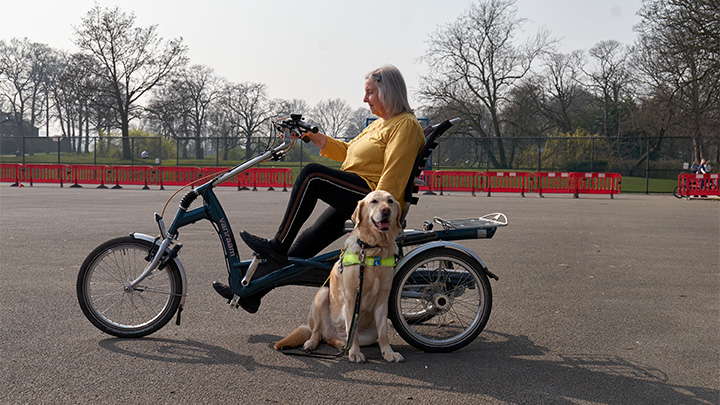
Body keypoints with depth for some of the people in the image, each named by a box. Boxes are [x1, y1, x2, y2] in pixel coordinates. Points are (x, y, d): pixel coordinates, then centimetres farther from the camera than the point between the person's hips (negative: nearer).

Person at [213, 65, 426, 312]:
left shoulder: (405, 125, -7)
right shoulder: (379, 124, 24)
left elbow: (393, 177, -18)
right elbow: (345, 152, 25)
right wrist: (311, 135, 15)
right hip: (353, 199, 9)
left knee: (312, 175, -21)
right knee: (308, 240, 2)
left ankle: (277, 246, -15)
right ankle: (251, 293, 6)